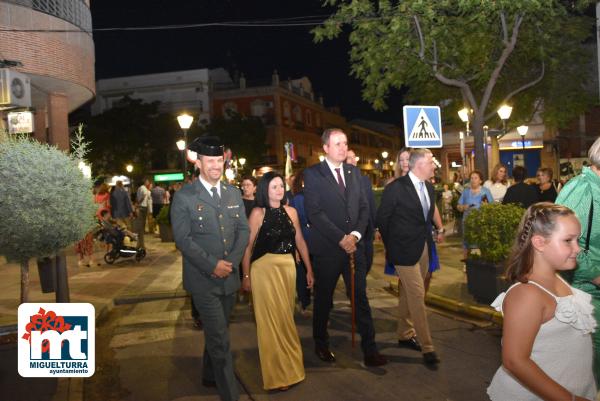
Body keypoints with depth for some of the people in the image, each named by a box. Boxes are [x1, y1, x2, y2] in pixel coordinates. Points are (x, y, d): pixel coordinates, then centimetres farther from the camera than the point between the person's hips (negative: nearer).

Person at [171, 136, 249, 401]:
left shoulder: (233, 193, 9)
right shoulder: (184, 197, -6)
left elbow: (243, 230, 6)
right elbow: (183, 239, -11)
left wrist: (231, 262, -9)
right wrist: (213, 265, -17)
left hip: (229, 277, 5)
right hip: (202, 279, -5)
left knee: (215, 333, 19)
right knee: (220, 338, -4)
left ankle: (210, 376, 40)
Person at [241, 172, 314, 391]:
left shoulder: (291, 211, 6)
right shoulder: (258, 213, -7)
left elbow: (300, 242, 9)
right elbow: (248, 245, -7)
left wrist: (309, 270, 9)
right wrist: (246, 275, -9)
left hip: (288, 268, 4)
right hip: (265, 269, -4)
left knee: (285, 316, 14)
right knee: (272, 319, 3)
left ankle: (288, 366, 31)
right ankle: (278, 373, 17)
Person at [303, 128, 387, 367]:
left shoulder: (354, 172, 11)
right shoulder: (313, 174, -5)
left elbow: (364, 207, 9)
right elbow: (315, 213, -13)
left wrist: (356, 234, -7)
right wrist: (341, 238, -16)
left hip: (354, 246, 4)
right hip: (327, 248, -4)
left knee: (361, 298, 4)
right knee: (324, 299, 11)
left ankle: (370, 350, 11)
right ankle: (321, 344, 30)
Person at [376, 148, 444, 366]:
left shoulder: (429, 187, 7)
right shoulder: (395, 188, -15)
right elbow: (382, 219, -6)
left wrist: (428, 238, 13)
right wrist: (391, 246, 2)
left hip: (423, 249, 7)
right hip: (405, 250, -7)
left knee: (407, 293, 17)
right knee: (417, 295, -7)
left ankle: (405, 335, 30)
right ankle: (427, 347, 0)